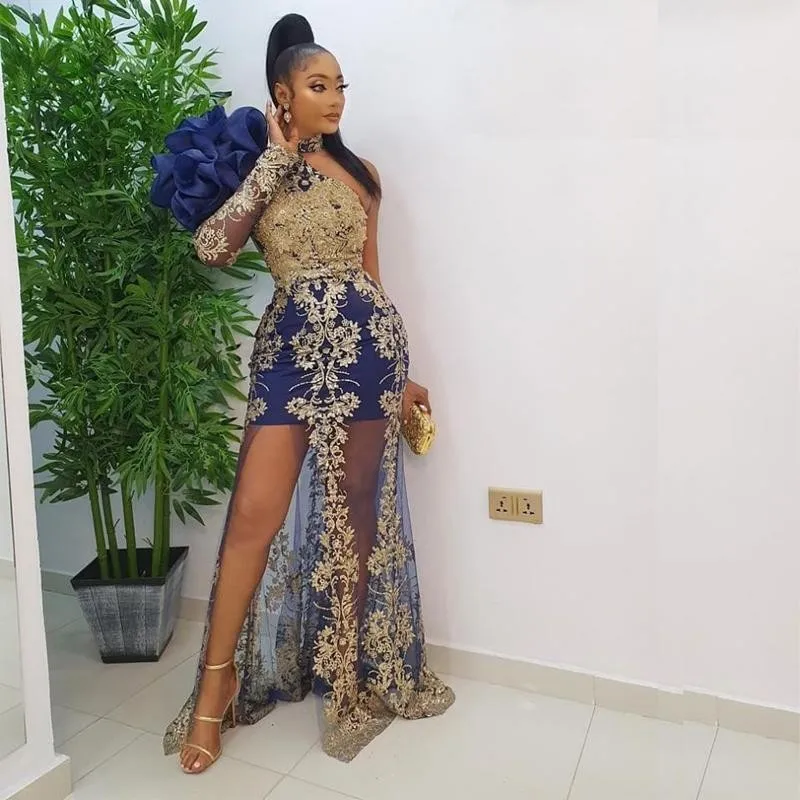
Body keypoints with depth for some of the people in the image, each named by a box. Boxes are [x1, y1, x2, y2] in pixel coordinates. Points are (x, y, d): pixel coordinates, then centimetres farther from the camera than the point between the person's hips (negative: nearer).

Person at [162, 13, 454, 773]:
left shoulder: (361, 173, 12)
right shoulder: (254, 171, 6)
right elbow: (211, 247, -14)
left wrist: (398, 371, 15)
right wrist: (276, 158, -7)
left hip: (364, 341, 2)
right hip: (289, 345, -1)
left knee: (353, 515, 7)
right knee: (255, 515, -5)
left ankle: (352, 676, 24)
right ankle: (217, 686, 14)